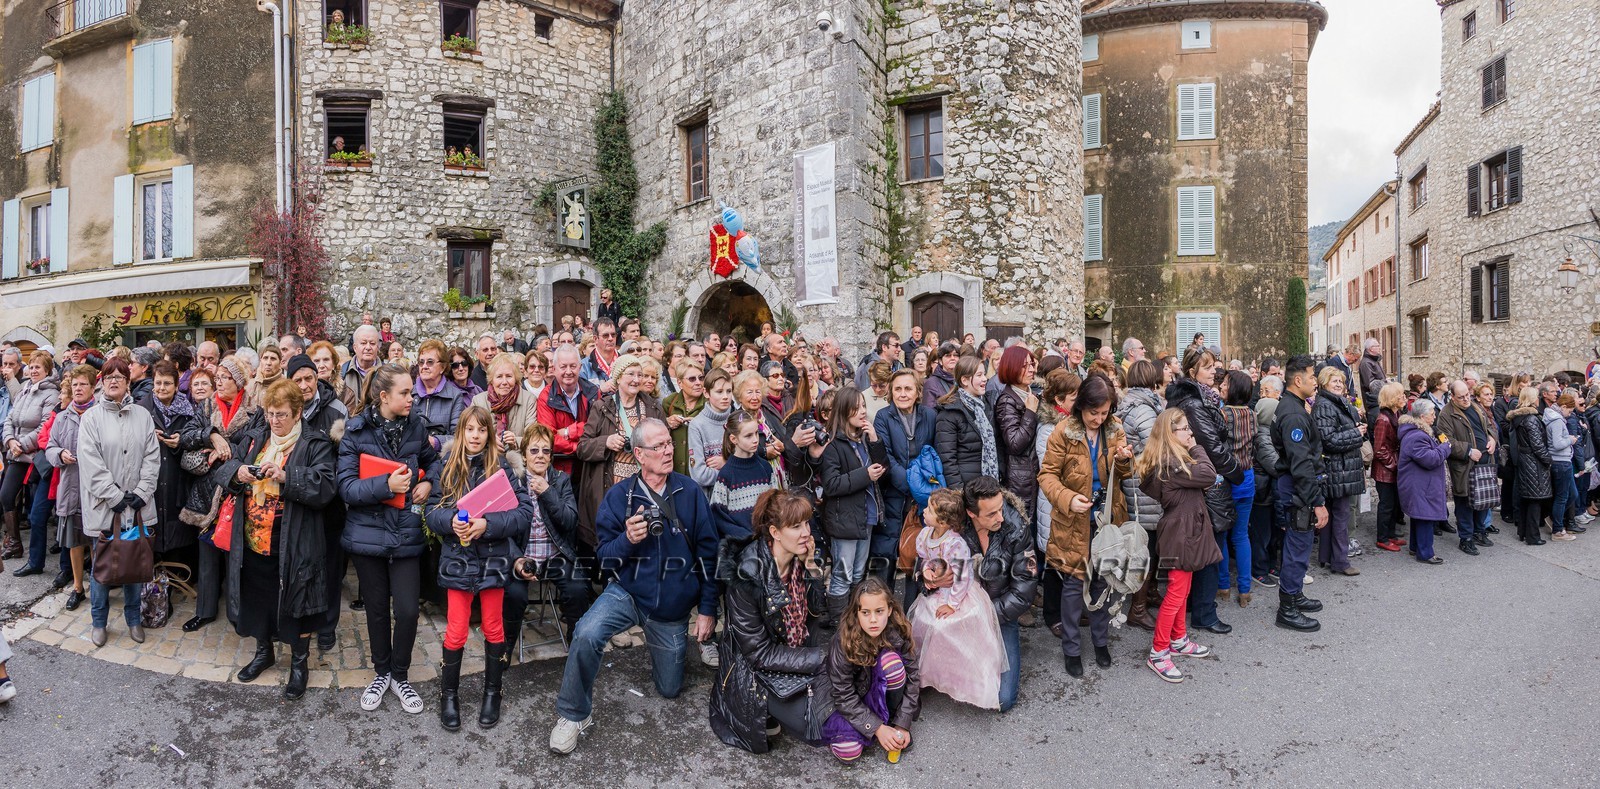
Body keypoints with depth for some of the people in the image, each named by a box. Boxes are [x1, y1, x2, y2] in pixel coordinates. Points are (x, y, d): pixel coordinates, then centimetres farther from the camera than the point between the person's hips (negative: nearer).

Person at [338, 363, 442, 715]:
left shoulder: (416, 427, 0)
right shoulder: (356, 432, -8)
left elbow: (434, 460, 18)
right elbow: (346, 488, -11)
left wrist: (428, 482, -2)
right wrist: (386, 485, -24)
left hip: (406, 535, 1)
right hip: (368, 534, -1)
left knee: (407, 611, -2)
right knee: (377, 609, 14)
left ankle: (400, 676, 22)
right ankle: (381, 673, 35)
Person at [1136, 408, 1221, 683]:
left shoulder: (1175, 459, 11)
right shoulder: (1170, 463, -22)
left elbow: (1201, 480, 8)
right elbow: (1209, 476, -22)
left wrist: (1191, 450, -6)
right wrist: (1196, 448, -10)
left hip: (1186, 530, 10)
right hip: (1180, 533, -10)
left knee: (1183, 590, 20)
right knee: (1176, 593, -3)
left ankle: (1178, 640, 34)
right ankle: (1158, 653, 5)